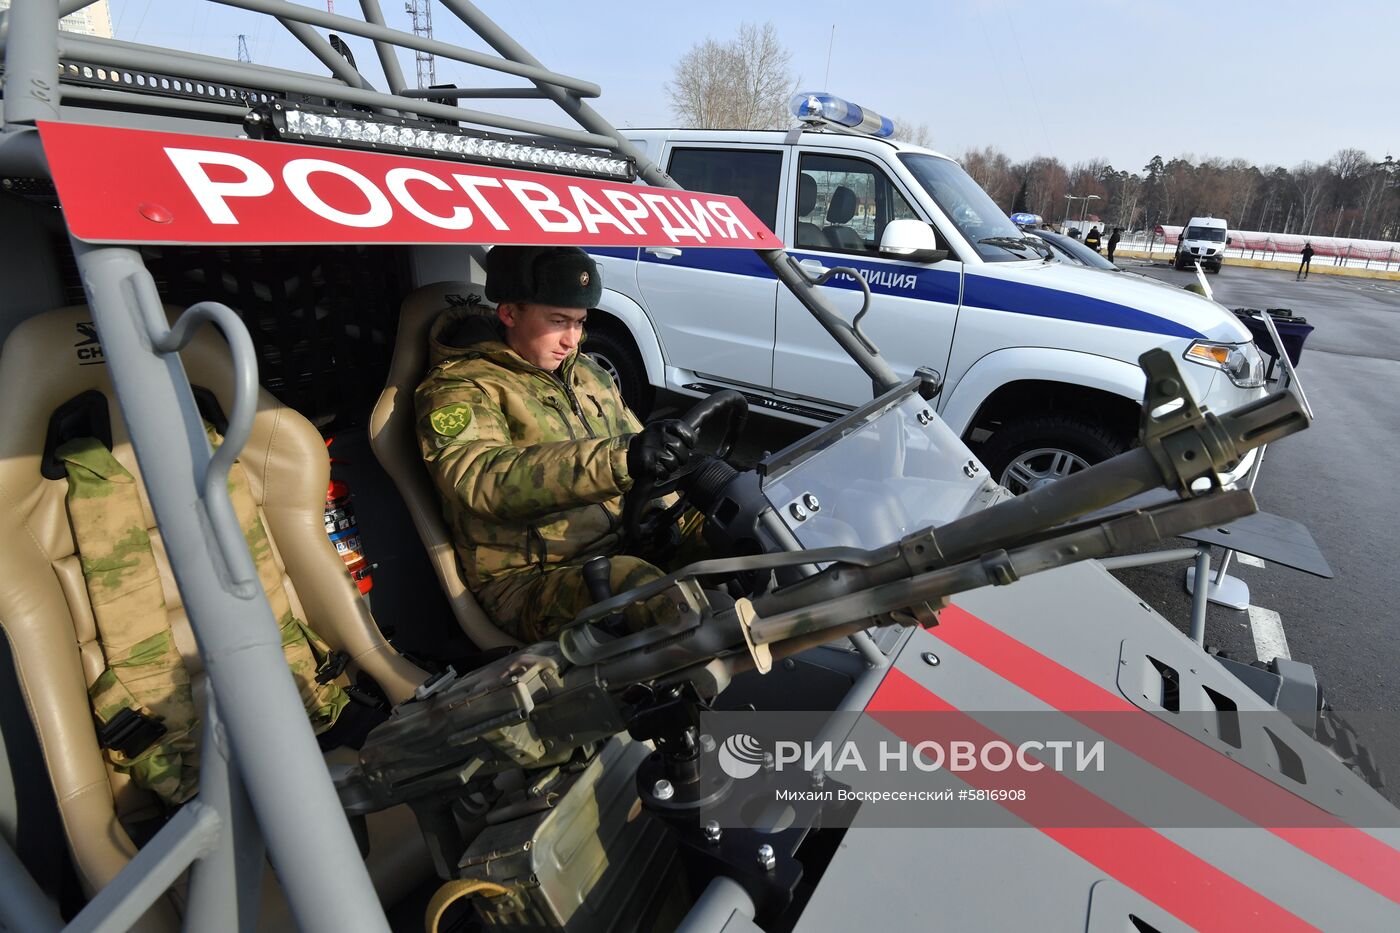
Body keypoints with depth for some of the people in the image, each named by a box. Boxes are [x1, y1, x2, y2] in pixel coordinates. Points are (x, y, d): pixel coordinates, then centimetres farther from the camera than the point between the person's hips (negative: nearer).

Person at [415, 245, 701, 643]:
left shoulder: (587, 374, 17)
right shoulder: (456, 388, -7)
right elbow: (483, 479, -29)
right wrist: (622, 458, -41)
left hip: (625, 546, 7)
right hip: (529, 577, -7)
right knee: (638, 587, -37)